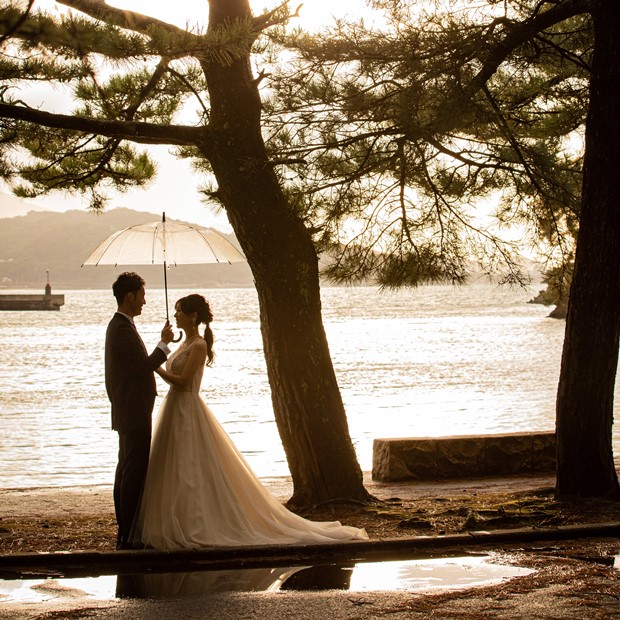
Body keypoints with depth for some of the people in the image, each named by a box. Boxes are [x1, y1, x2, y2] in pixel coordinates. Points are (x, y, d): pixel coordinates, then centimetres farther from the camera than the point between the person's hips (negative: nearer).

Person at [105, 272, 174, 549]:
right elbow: (144, 365, -21)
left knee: (126, 472, 13)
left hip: (127, 414, 11)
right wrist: (164, 343, -9)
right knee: (134, 473, -9)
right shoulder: (122, 329, -17)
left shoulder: (118, 325, 16)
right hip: (134, 414, -11)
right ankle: (129, 536, -7)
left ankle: (125, 533, 19)